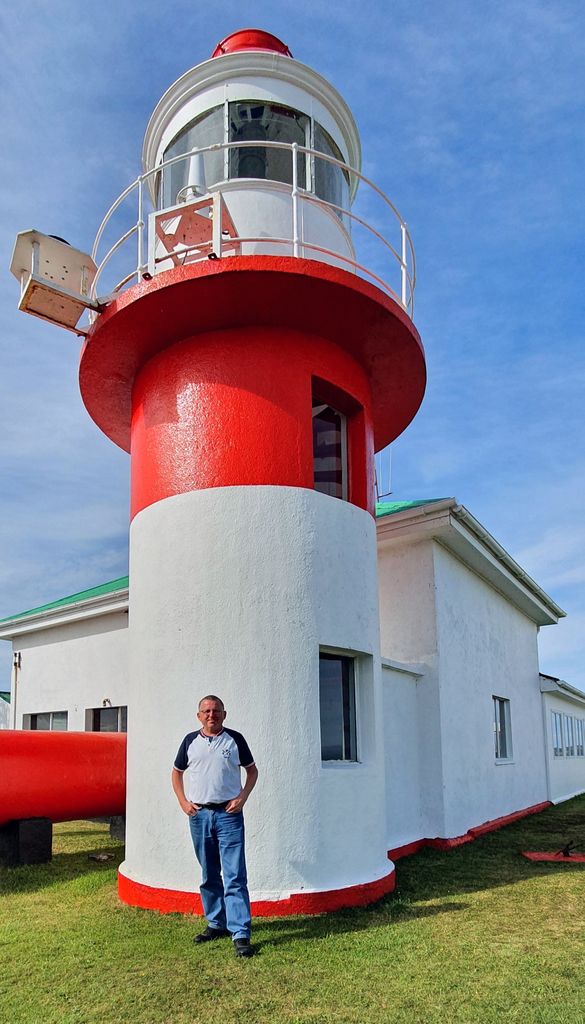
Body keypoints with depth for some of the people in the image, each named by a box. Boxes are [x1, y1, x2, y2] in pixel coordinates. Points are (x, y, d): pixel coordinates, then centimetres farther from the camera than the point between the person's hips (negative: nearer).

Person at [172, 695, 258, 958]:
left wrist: (242, 797, -5)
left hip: (228, 814, -3)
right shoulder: (190, 741, 6)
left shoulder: (235, 739, 0)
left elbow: (252, 770, 8)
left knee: (235, 877, -7)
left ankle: (241, 934, -4)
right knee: (209, 875, 14)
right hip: (198, 815, 3)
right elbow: (177, 772, 16)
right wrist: (183, 802, 4)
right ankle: (216, 924, 28)